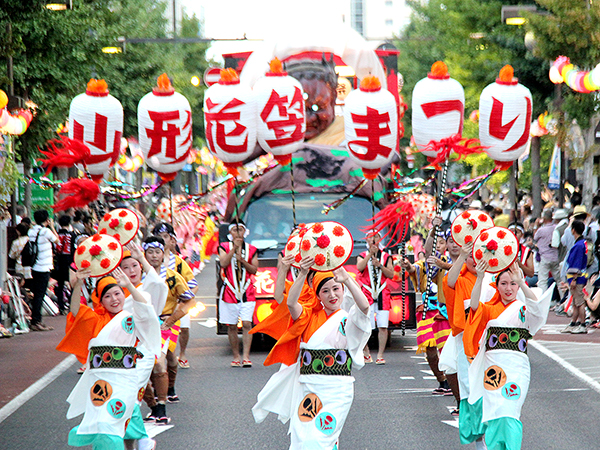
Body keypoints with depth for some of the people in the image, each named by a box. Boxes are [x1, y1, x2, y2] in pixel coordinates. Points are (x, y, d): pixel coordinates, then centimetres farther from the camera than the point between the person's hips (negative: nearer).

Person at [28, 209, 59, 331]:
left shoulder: (31, 231, 5)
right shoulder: (46, 231, -13)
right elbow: (56, 240, 2)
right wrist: (52, 226, 11)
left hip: (34, 267, 7)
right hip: (43, 268, -7)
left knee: (36, 294, 13)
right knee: (39, 295, -4)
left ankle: (36, 321, 18)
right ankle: (36, 322, -4)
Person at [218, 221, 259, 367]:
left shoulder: (251, 249, 11)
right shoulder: (224, 247, 7)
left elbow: (254, 269, 4)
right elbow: (223, 263, -10)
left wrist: (242, 260, -10)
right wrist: (235, 248, -13)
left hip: (247, 292, 0)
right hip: (230, 290, 0)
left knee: (247, 324, -11)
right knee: (232, 326, 3)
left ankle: (246, 357, -14)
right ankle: (236, 357, 12)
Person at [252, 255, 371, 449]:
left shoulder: (347, 320, 2)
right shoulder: (310, 317, 9)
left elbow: (364, 306, -19)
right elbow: (291, 303, -11)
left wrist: (347, 279, -33)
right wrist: (303, 275, -26)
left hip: (337, 390, -3)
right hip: (306, 388, 3)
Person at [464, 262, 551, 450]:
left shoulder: (524, 308, 6)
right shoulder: (490, 309, 12)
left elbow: (537, 306, -17)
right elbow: (474, 305, -10)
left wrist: (521, 283, -32)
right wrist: (480, 278, -25)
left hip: (516, 365, -3)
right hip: (492, 366, 3)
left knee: (508, 414, -15)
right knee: (491, 412, -1)